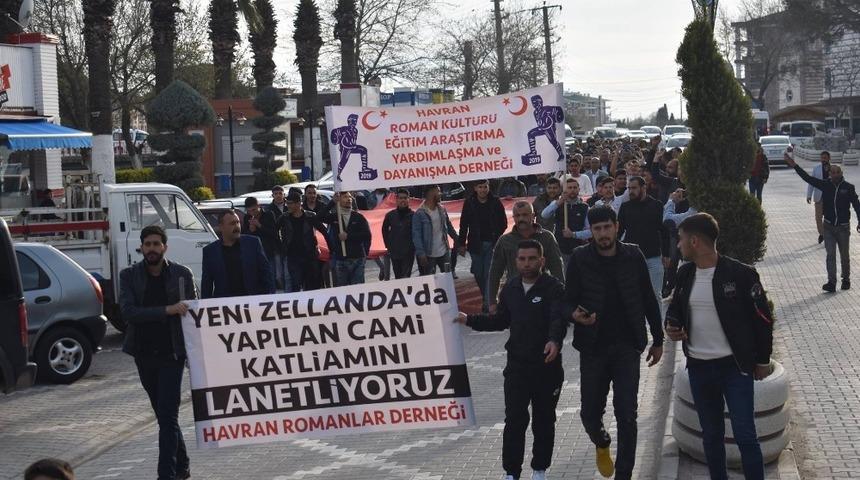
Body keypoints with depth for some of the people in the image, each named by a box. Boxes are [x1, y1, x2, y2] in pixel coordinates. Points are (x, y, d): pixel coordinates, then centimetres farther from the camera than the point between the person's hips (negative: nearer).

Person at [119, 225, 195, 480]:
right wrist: (167, 310, -23)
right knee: (164, 414, 15)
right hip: (144, 354, 3)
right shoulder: (129, 276, 0)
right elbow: (128, 311, -13)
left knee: (168, 416, -9)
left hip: (172, 353, -3)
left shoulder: (182, 274, -1)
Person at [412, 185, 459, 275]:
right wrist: (421, 254, -19)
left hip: (444, 252, 5)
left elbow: (449, 227, 17)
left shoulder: (442, 210, 5)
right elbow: (416, 235, -14)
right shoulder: (420, 213, -13)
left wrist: (457, 240, 16)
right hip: (429, 255, -5)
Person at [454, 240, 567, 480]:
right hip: (517, 365, 3)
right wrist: (469, 320, 13)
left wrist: (555, 340, -47)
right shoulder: (510, 287, 6)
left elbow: (559, 319, -27)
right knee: (514, 420, -2)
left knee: (544, 420, 11)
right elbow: (501, 320, 20)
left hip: (547, 365, -3)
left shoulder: (554, 288, -11)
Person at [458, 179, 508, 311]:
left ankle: (487, 302, -5)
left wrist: (497, 238, -6)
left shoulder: (496, 202, 0)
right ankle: (486, 297, 26)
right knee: (478, 274, 7)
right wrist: (462, 243, 1)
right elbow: (463, 224, 4)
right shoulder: (469, 203, 1)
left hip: (492, 244, -1)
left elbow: (503, 223, 5)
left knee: (489, 274, -6)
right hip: (476, 244, 1)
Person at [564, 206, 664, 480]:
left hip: (627, 347, 0)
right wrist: (575, 314, -27)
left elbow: (648, 300, 6)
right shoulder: (580, 259, -5)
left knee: (626, 415, -3)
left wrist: (657, 340, 9)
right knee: (590, 413, 7)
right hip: (593, 347, 0)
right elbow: (569, 300, -3)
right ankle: (602, 444, 42)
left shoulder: (633, 257, -2)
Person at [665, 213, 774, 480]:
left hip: (735, 367, -5)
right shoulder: (685, 273, 3)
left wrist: (763, 360, -1)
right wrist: (671, 325, -4)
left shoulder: (740, 274, -14)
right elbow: (676, 306, 18)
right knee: (711, 435, 15)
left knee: (745, 435, -4)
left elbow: (762, 318, -6)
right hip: (698, 368, 5)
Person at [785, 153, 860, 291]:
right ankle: (831, 282, -7)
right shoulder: (825, 185, -3)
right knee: (830, 254, -4)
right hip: (829, 226, 1)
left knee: (844, 255, 11)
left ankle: (846, 279, 29)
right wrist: (794, 166, -14)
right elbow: (808, 178, -6)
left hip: (843, 227, -1)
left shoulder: (848, 188, -7)